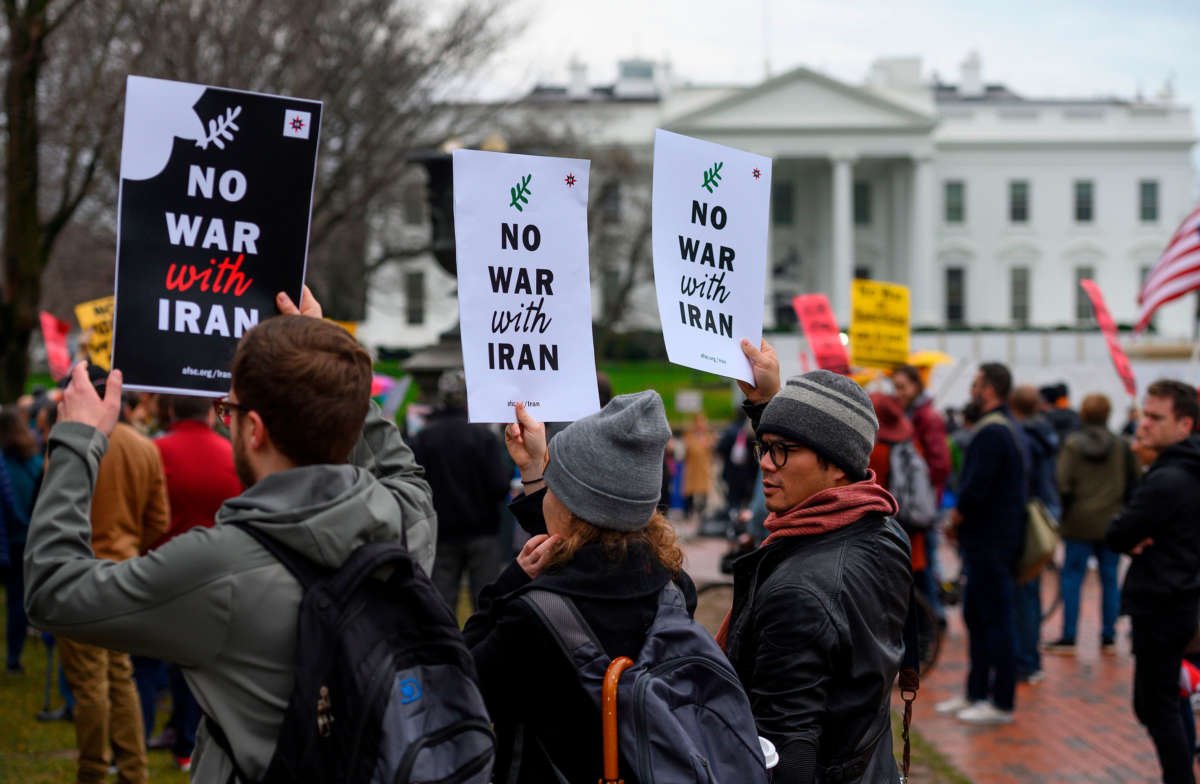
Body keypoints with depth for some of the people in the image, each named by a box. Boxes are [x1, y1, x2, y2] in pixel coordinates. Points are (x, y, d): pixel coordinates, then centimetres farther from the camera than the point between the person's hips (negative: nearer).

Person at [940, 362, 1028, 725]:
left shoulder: (991, 433, -19)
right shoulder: (1010, 428, 15)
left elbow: (975, 489, -24)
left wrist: (956, 518, -6)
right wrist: (960, 519, 11)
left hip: (990, 544, -11)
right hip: (991, 541, 11)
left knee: (996, 620, -5)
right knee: (975, 616, 16)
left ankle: (1002, 704, 0)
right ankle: (976, 694, 24)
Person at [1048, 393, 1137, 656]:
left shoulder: (1073, 444, -7)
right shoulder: (1121, 445, 1)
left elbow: (1063, 483, -12)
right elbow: (1134, 481, 4)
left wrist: (1063, 513, 1)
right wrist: (1122, 508, 15)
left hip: (1080, 522, -2)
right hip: (1112, 523, 3)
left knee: (1072, 576, 3)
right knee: (1109, 578, 9)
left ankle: (1068, 638, 0)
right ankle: (1109, 639, 11)